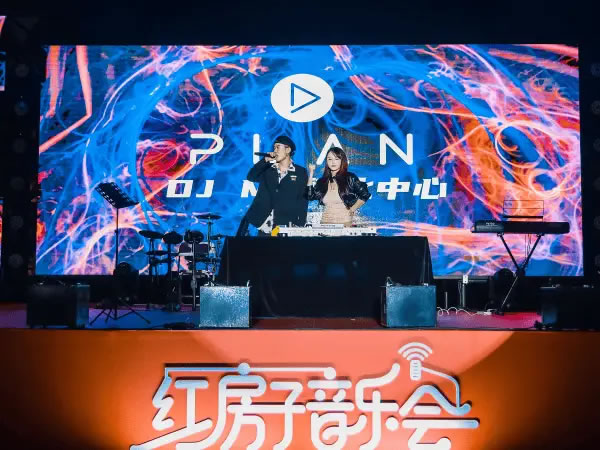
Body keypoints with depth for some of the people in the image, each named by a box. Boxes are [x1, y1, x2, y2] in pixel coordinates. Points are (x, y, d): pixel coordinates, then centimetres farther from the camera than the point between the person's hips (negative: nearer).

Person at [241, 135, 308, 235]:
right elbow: (250, 177, 0)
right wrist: (265, 160, -7)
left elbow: (303, 200, 0)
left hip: (287, 227, -2)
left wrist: (300, 226, -7)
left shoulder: (300, 172, 4)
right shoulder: (267, 169, 14)